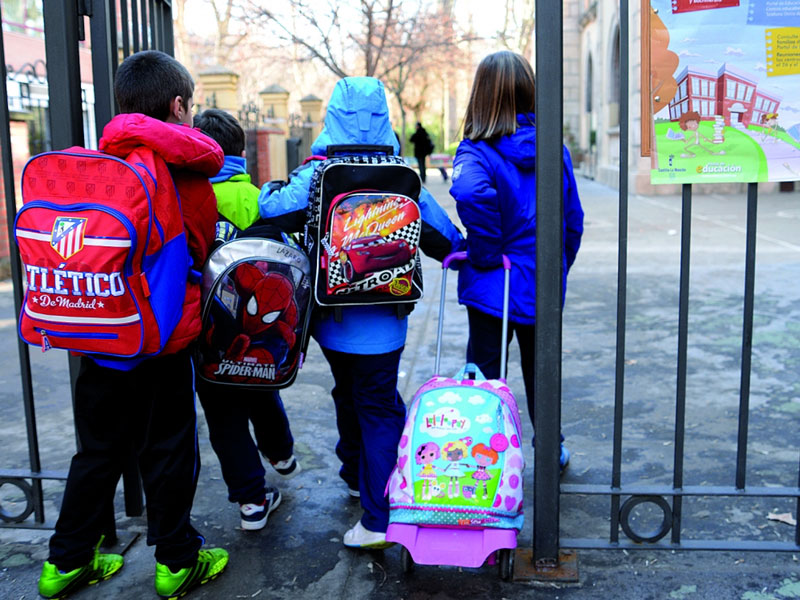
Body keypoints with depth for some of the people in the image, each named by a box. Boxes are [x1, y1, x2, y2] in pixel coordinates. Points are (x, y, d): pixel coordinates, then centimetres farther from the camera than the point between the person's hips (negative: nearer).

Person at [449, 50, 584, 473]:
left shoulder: (477, 153, -14)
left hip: (492, 284, -4)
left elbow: (471, 192, -38)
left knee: (484, 374, 9)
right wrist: (559, 268, 16)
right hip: (543, 283, 5)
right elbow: (573, 220, 4)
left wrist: (486, 254, -23)